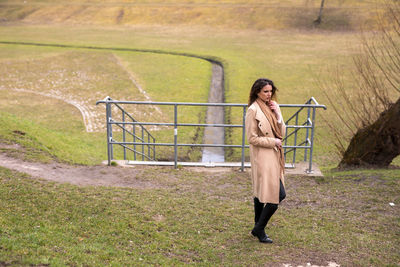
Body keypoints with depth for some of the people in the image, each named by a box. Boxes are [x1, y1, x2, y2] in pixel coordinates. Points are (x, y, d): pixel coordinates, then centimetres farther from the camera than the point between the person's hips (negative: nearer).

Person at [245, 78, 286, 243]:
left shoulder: (273, 107, 10)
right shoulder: (253, 110, -13)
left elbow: (282, 133, 7)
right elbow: (252, 138, -13)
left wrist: (278, 114, -5)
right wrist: (273, 141, -11)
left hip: (274, 155, 8)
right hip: (262, 157, -8)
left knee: (261, 192, 16)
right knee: (279, 194, -10)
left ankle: (257, 229, 28)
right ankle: (259, 229, 5)